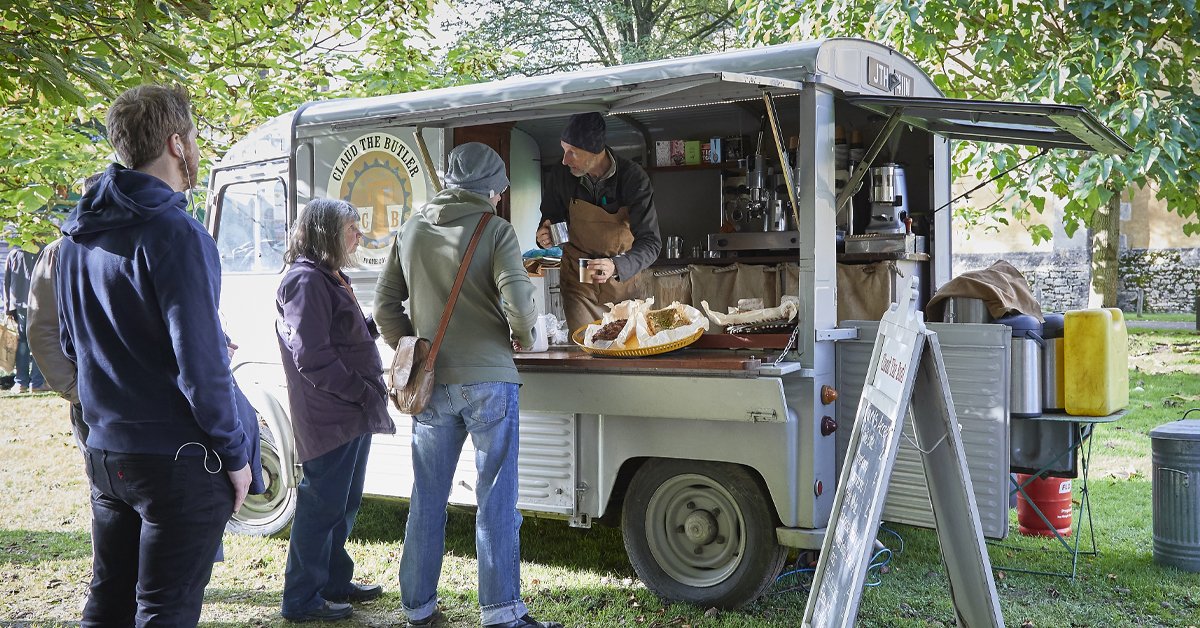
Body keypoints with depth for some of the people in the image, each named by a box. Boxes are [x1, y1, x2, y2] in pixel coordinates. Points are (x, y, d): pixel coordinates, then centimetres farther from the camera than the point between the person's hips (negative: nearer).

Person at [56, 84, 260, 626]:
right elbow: (200, 361, -21)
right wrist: (235, 453, -12)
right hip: (177, 459, -8)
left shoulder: (78, 235, 9)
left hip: (105, 454, 8)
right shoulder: (173, 234, -19)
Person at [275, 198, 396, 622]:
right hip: (330, 418, -10)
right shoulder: (306, 281, -15)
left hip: (353, 415, 10)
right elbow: (313, 359, -21)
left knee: (344, 504, 19)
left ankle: (334, 581, 32)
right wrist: (363, 392, -17)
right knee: (321, 507, -2)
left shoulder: (331, 278, 17)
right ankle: (302, 599, 9)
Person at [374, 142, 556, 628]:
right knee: (496, 502, 2)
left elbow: (385, 305, 11)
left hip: (431, 385, 5)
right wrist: (523, 337, 3)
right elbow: (518, 302, -16)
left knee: (427, 500, 12)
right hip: (487, 381, -4)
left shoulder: (412, 231, 8)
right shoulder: (495, 231, -7)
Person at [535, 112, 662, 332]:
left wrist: (616, 266, -38)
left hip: (623, 277, -1)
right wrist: (544, 236, -15)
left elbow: (650, 242, -20)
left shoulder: (633, 178, -18)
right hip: (577, 279, 1)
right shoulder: (559, 177, -10)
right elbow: (551, 218, 9)